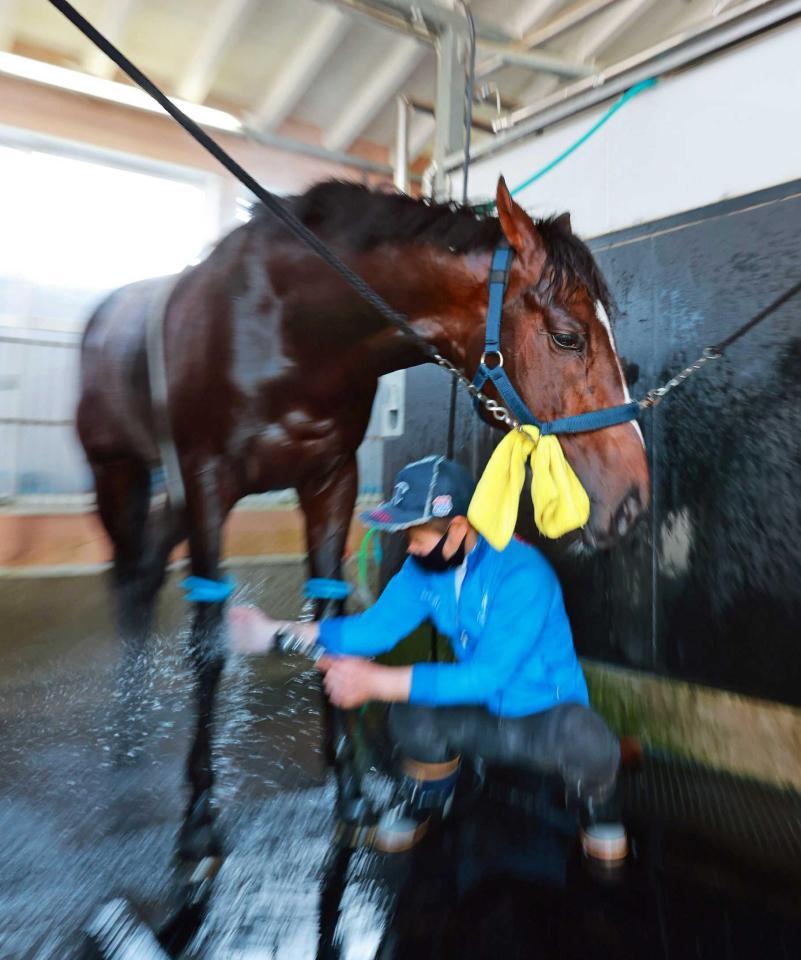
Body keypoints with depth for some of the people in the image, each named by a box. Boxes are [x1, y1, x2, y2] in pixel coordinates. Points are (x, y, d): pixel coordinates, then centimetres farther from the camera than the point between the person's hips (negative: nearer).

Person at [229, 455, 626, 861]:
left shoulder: (521, 573, -29)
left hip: (547, 717, -4)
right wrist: (275, 631, -18)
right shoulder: (425, 566, -8)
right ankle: (427, 796, 12)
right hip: (484, 716, 5)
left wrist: (376, 681, -37)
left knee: (590, 746, -36)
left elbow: (486, 677, -34)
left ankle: (594, 807, 3)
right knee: (410, 713, -24)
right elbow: (378, 625, -11)